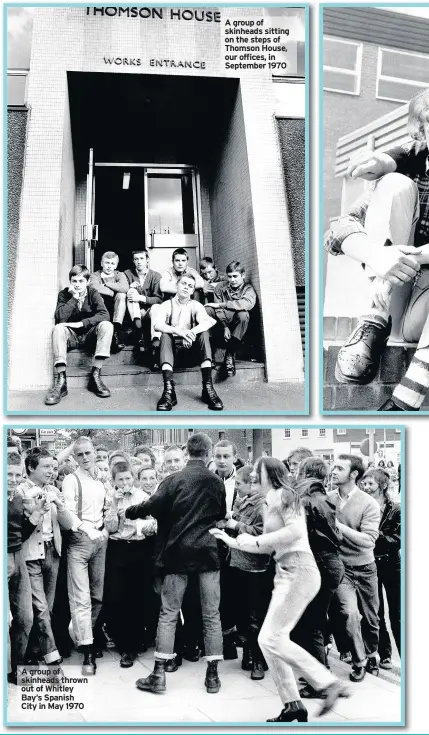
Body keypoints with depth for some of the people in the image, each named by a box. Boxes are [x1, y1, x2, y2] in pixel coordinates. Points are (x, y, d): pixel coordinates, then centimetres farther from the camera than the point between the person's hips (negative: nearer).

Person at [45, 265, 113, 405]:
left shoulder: (93, 293, -4)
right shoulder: (64, 294, -4)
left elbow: (104, 314, -20)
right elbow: (60, 317, -19)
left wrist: (81, 323, -28)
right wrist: (74, 298, -21)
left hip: (90, 334, 0)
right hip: (71, 335, 0)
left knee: (106, 325, -28)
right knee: (58, 328, -31)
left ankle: (96, 375, -30)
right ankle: (60, 380, -36)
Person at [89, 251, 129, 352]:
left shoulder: (119, 275, 13)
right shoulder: (95, 275, 10)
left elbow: (124, 288, -13)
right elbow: (95, 287, -16)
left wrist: (106, 284, -7)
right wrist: (113, 292, -11)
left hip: (116, 311, 1)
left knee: (122, 295, -24)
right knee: (97, 295, -28)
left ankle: (117, 328, -34)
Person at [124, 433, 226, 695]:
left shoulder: (174, 480, -6)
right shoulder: (217, 482, 2)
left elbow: (152, 507, -15)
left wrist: (129, 511, 3)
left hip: (178, 552, -1)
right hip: (208, 552, 2)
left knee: (168, 614, 6)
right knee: (211, 614, 7)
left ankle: (159, 675, 7)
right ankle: (213, 676, 10)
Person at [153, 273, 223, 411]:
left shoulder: (196, 306, 7)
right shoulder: (166, 305, 4)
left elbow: (208, 322, -14)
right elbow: (158, 325, -16)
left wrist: (192, 332, -35)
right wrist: (179, 331, -34)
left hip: (191, 346, 1)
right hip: (173, 344, -1)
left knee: (204, 333, -27)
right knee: (165, 335, -32)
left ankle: (208, 387, -38)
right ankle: (169, 390, -50)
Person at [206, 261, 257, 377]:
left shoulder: (248, 289, 0)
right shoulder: (221, 287, 7)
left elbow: (247, 304, -25)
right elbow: (218, 311, -3)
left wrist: (221, 304, -21)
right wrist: (224, 327, -20)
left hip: (237, 329, -2)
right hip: (222, 324, 2)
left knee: (243, 314, -34)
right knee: (207, 310, -25)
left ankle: (230, 354, -24)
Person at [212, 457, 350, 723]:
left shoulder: (284, 495, -6)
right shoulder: (272, 502, 20)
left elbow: (295, 531, -21)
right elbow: (270, 547, 21)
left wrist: (254, 540, -14)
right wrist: (232, 541, 22)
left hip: (299, 571, -10)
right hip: (285, 574, 10)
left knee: (272, 638, -13)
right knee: (268, 639, 6)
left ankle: (330, 683, -8)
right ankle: (293, 704, 11)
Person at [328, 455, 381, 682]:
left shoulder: (369, 504, -12)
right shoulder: (327, 499, -7)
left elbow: (368, 541, -21)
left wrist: (338, 525, -24)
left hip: (364, 569, 1)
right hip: (340, 567, 0)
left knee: (370, 618, 15)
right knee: (349, 612, -20)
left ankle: (372, 654, 45)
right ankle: (359, 661, 4)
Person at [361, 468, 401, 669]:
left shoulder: (395, 509, -6)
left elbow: (398, 539, -12)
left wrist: (379, 536, -22)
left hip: (391, 564, -2)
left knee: (397, 614, 3)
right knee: (376, 613, 11)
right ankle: (384, 654, 23)